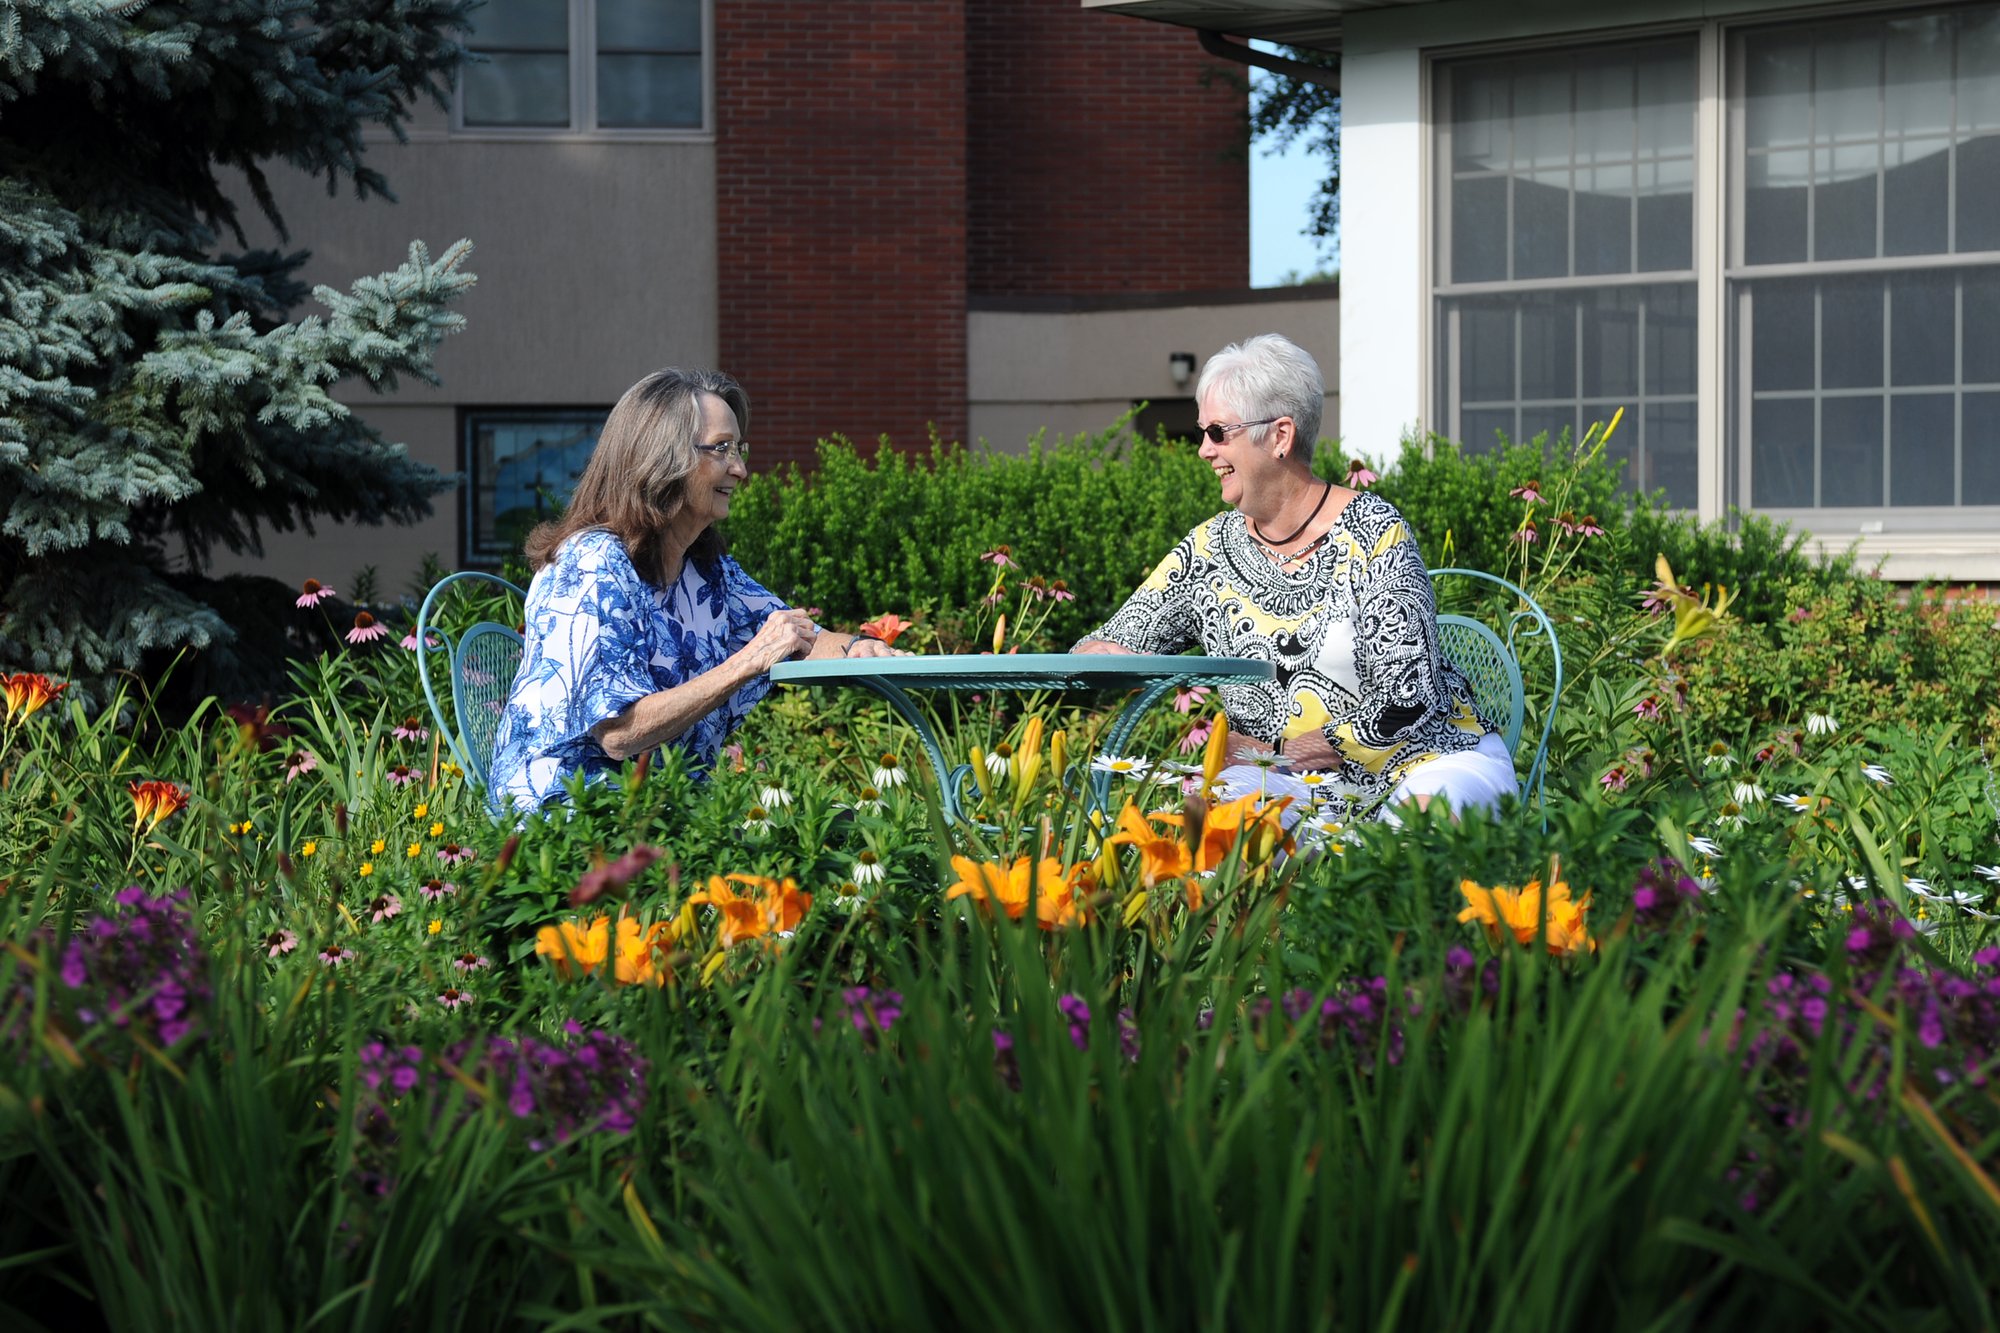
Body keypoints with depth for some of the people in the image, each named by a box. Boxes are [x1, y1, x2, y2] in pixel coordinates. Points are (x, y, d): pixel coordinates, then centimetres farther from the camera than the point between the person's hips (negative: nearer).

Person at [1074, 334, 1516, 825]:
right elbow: (1105, 648, 8)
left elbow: (1406, 705, -13)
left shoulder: (1373, 531, -9)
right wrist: (1098, 660, -18)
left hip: (1432, 757, -3)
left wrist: (1273, 753, -11)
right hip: (1298, 785, 4)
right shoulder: (1209, 550, 5)